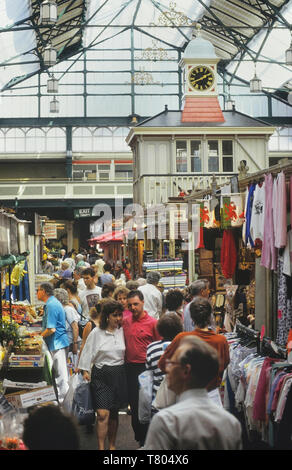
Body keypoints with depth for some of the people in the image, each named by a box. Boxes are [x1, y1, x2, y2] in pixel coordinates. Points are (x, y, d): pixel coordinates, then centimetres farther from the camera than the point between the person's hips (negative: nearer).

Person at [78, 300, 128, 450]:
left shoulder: (122, 331, 5)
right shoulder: (96, 333, -4)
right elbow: (88, 353, 0)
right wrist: (85, 371, -3)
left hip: (119, 375, 3)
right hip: (101, 375, -3)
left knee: (114, 413, 11)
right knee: (103, 414, -11)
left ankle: (112, 445, 23)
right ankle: (101, 447, -6)